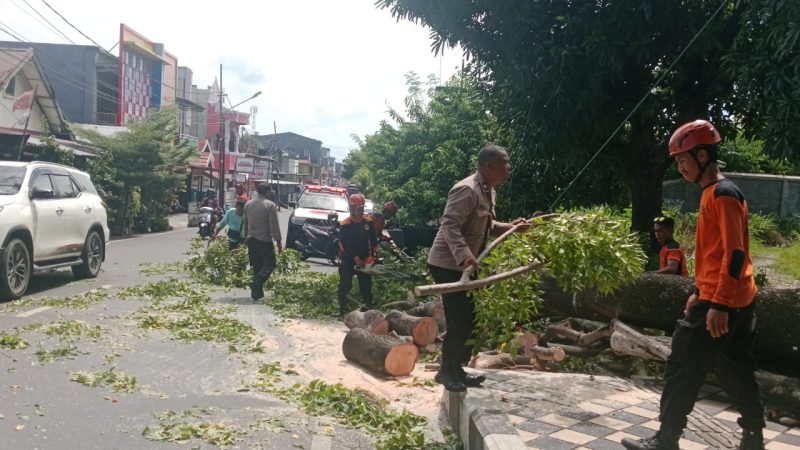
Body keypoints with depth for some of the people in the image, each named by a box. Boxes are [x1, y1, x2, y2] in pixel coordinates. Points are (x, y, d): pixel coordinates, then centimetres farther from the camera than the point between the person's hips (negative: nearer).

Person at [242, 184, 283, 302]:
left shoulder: (248, 204, 8)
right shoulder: (270, 205, -11)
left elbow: (245, 223, 16)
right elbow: (274, 225, -13)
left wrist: (246, 237, 25)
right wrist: (278, 241, -9)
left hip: (251, 239, 6)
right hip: (264, 239, -6)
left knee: (257, 266, 13)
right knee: (270, 264, 4)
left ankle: (257, 293, 13)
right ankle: (257, 283, -18)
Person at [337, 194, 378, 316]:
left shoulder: (368, 222, -1)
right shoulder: (345, 225, -13)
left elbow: (373, 239, 5)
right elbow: (344, 244, -16)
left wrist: (373, 254, -8)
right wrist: (356, 258, -22)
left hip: (364, 259, 4)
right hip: (348, 260, -4)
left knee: (366, 284, 9)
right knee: (345, 285, -4)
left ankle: (369, 306, 18)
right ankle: (342, 308, 2)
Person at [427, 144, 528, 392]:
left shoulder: (488, 191, 11)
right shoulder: (467, 190, -21)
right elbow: (449, 226, -29)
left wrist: (510, 227, 8)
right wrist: (464, 255, -40)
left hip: (464, 266, 10)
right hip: (448, 264, -10)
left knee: (467, 320, 14)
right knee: (461, 321, -7)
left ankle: (455, 369, 26)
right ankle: (446, 371, 9)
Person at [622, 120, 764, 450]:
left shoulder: (723, 194, -15)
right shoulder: (711, 194, 15)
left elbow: (735, 254, -21)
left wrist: (718, 304, -24)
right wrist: (699, 293, 24)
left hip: (722, 304, -10)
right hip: (731, 301, 10)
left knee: (683, 368, -4)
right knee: (735, 372, 16)